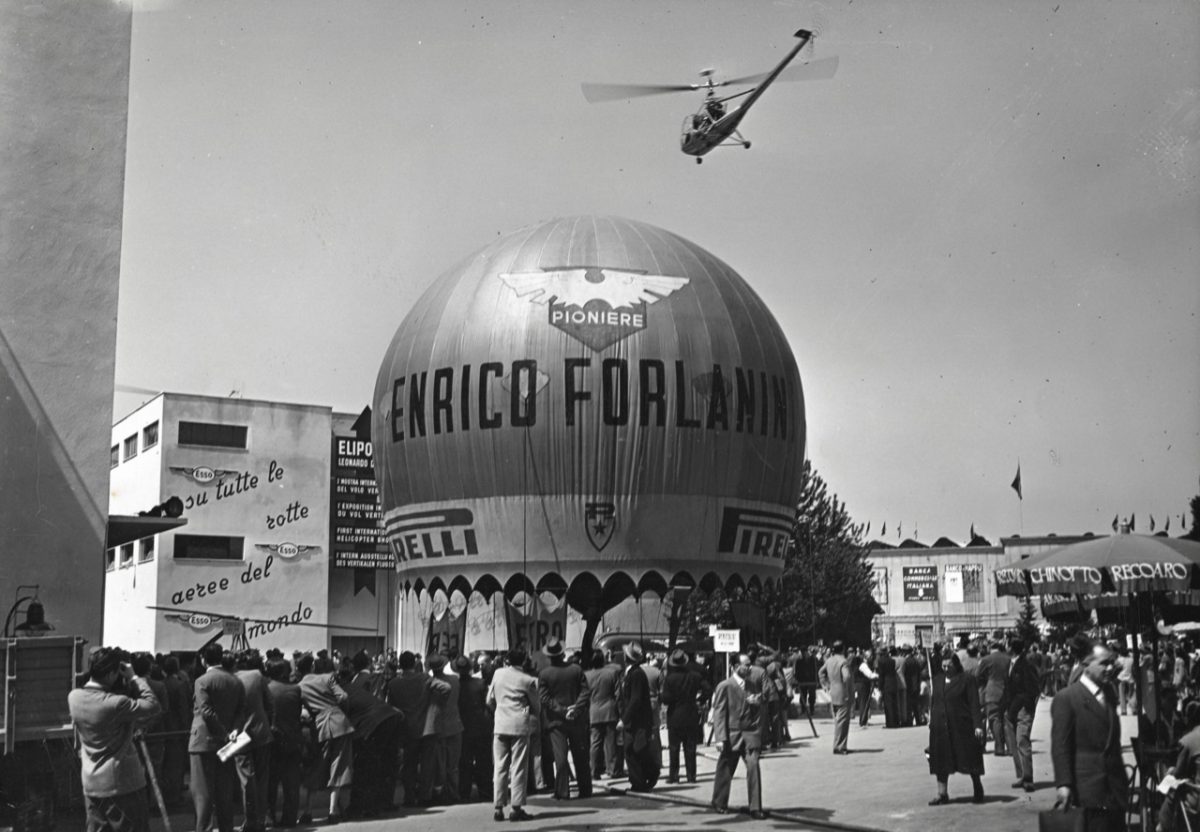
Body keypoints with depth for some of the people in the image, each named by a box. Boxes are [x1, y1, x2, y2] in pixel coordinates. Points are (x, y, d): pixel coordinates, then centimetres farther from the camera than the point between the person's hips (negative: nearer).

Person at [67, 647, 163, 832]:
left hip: (91, 783, 7)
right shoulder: (114, 703, -23)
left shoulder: (74, 697, -2)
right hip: (122, 782, -7)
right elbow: (154, 706, -18)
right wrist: (135, 678, -11)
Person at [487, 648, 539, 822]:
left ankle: (499, 807, 7)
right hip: (520, 725, -3)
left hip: (500, 724, 3)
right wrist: (531, 716, 24)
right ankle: (516, 807, -2)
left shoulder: (498, 673, 4)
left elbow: (490, 700, 11)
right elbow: (536, 707, 4)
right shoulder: (528, 680, -5)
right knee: (518, 767, 1)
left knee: (500, 767, 8)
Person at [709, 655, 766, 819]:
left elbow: (759, 712, 16)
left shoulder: (753, 686, 10)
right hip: (731, 735, -3)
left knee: (753, 766, -12)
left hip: (750, 734, 3)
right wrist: (720, 738, -13)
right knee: (725, 771, 8)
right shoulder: (725, 686, -4)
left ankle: (755, 808, -9)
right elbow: (719, 713, -7)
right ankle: (719, 804, 29)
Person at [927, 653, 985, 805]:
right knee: (941, 760, 5)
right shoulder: (937, 680, 11)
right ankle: (942, 793, 12)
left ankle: (978, 790, 22)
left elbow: (974, 704, -8)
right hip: (940, 727, 5)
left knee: (969, 758, 4)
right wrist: (931, 721, 10)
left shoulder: (966, 680, -4)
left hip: (962, 727, -5)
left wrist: (978, 725, -15)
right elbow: (933, 702, 16)